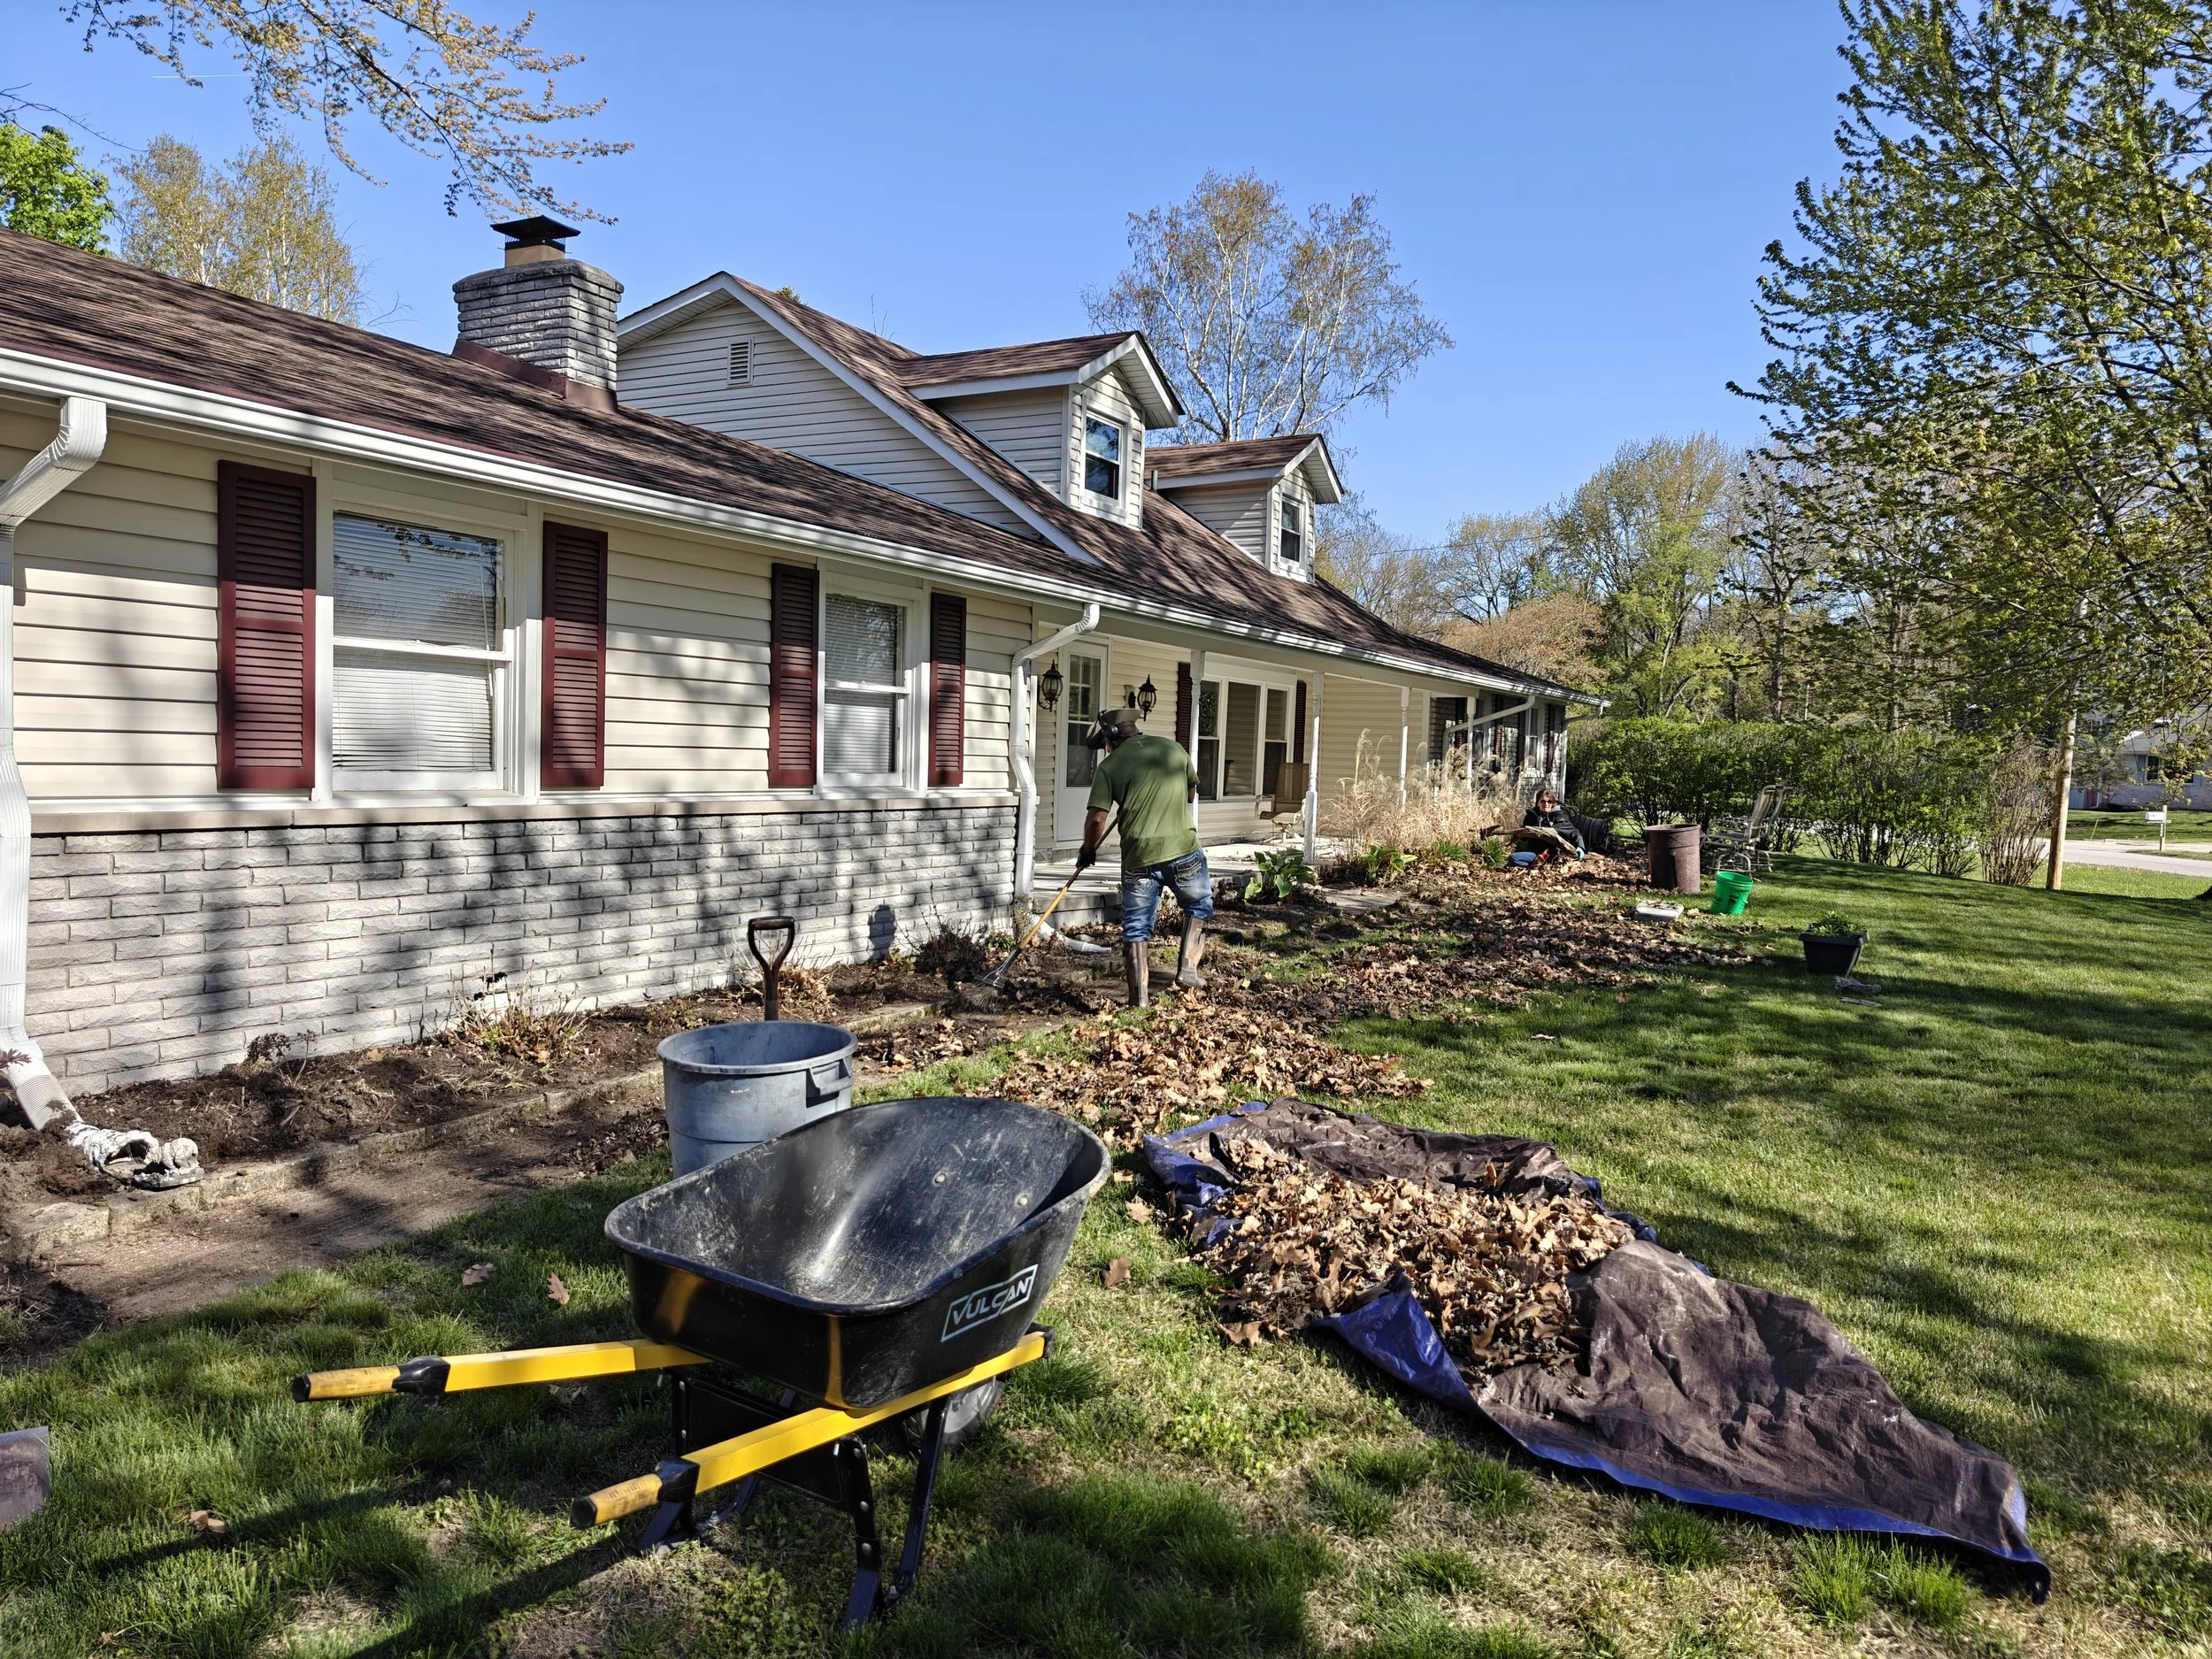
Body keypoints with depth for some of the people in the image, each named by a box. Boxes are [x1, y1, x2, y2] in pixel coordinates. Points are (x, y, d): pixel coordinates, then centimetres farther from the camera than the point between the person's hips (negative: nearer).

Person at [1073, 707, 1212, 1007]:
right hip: (1183, 849, 1)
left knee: (1136, 927, 11)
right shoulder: (1174, 748, 9)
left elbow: (1096, 819, -5)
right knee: (1199, 905, 25)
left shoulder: (1109, 766, 0)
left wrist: (1087, 852, 12)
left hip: (1138, 856, -1)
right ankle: (1187, 967, 15)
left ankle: (1140, 997, 10)